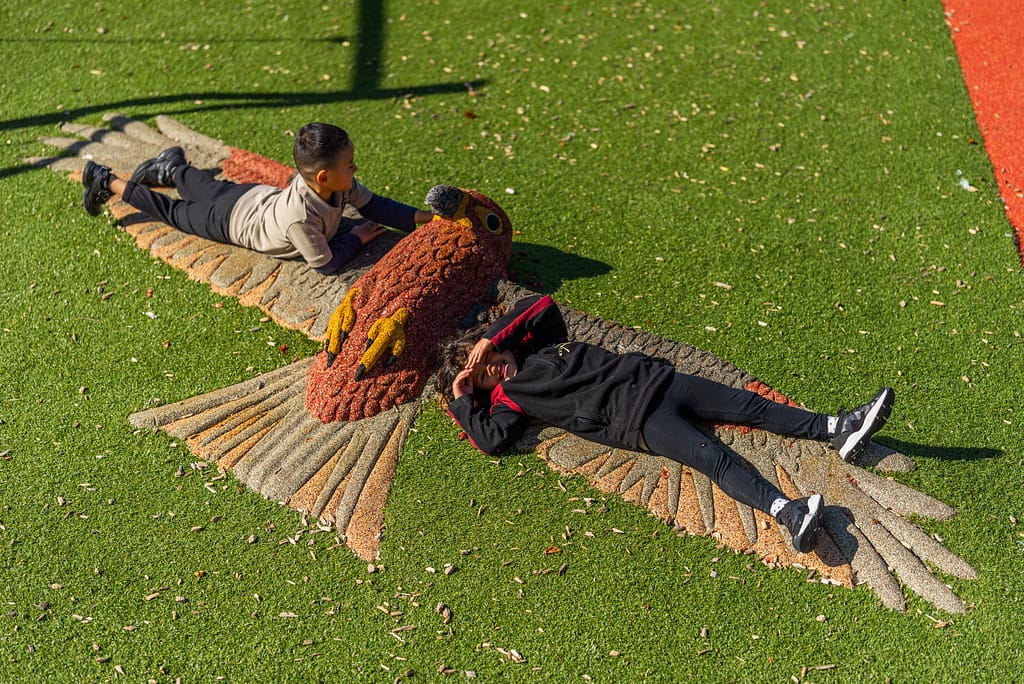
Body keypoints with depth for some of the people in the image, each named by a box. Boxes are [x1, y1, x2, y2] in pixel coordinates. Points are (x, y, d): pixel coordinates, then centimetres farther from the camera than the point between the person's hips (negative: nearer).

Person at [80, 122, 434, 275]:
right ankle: (109, 184, 36)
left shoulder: (340, 185, -26)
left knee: (207, 190, 34)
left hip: (258, 196, 4)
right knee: (174, 212, 19)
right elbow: (326, 264, -36)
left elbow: (374, 205, -15)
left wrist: (425, 217, -25)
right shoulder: (300, 217, -47)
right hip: (233, 219, -4)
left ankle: (171, 168, 56)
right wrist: (356, 237, -25)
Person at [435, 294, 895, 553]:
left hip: (651, 378, 6)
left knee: (751, 405, -4)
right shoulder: (509, 400, 5)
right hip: (638, 422, -6)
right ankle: (786, 512, -43)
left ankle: (840, 430, -4)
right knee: (714, 460, -27)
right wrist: (461, 400, -3)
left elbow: (542, 304, 10)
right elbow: (491, 440, -11)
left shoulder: (540, 346, 21)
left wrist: (491, 337, 6)